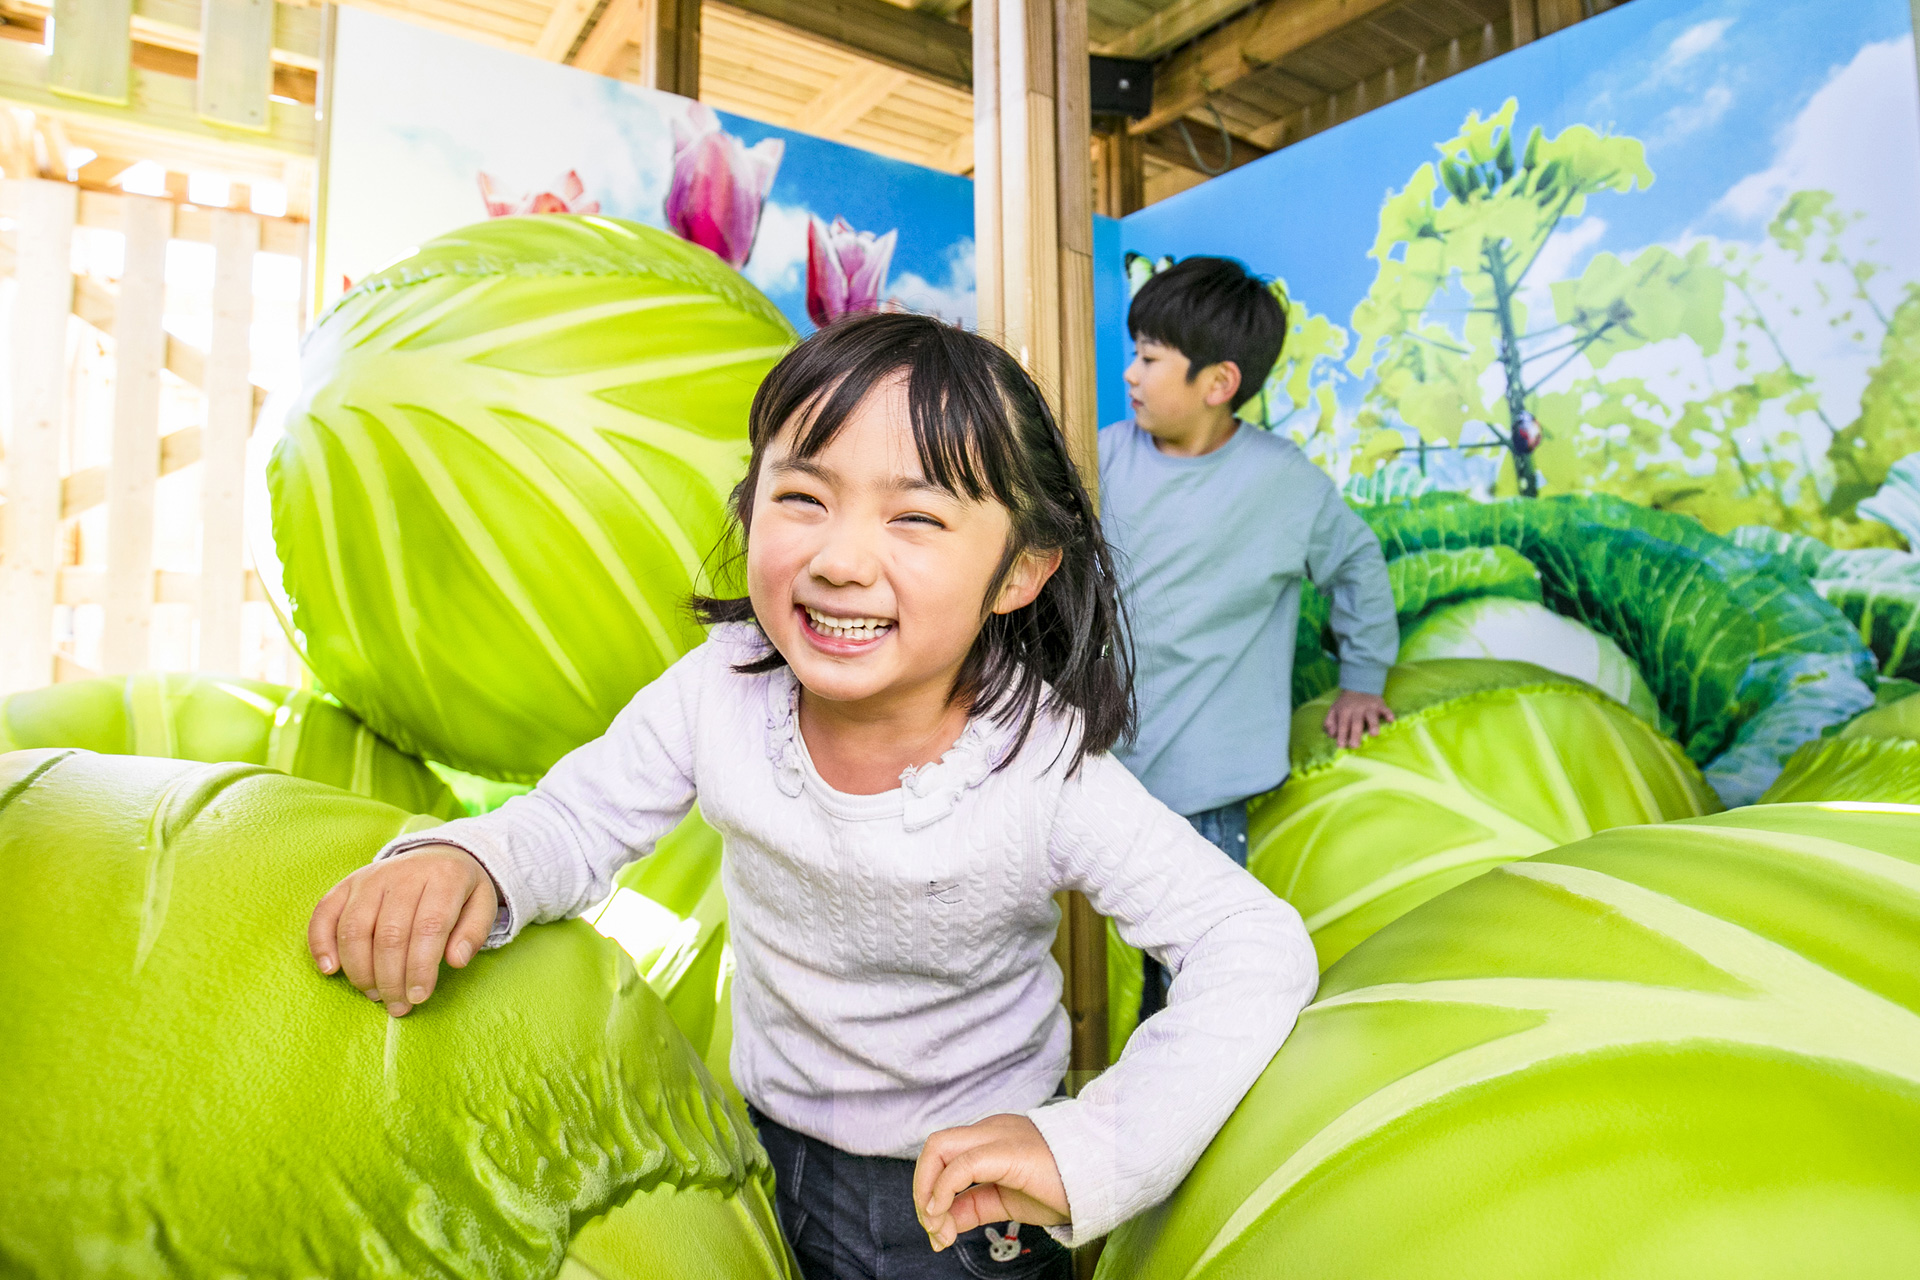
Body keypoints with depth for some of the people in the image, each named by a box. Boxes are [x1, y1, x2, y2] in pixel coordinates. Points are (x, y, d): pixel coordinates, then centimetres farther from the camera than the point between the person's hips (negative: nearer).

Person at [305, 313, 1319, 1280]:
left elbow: (1257, 946, -28)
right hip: (769, 1142, 3)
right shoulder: (721, 687, -23)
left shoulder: (1046, 767, -31)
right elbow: (580, 818, -10)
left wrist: (1093, 1148, -38)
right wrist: (465, 862, -33)